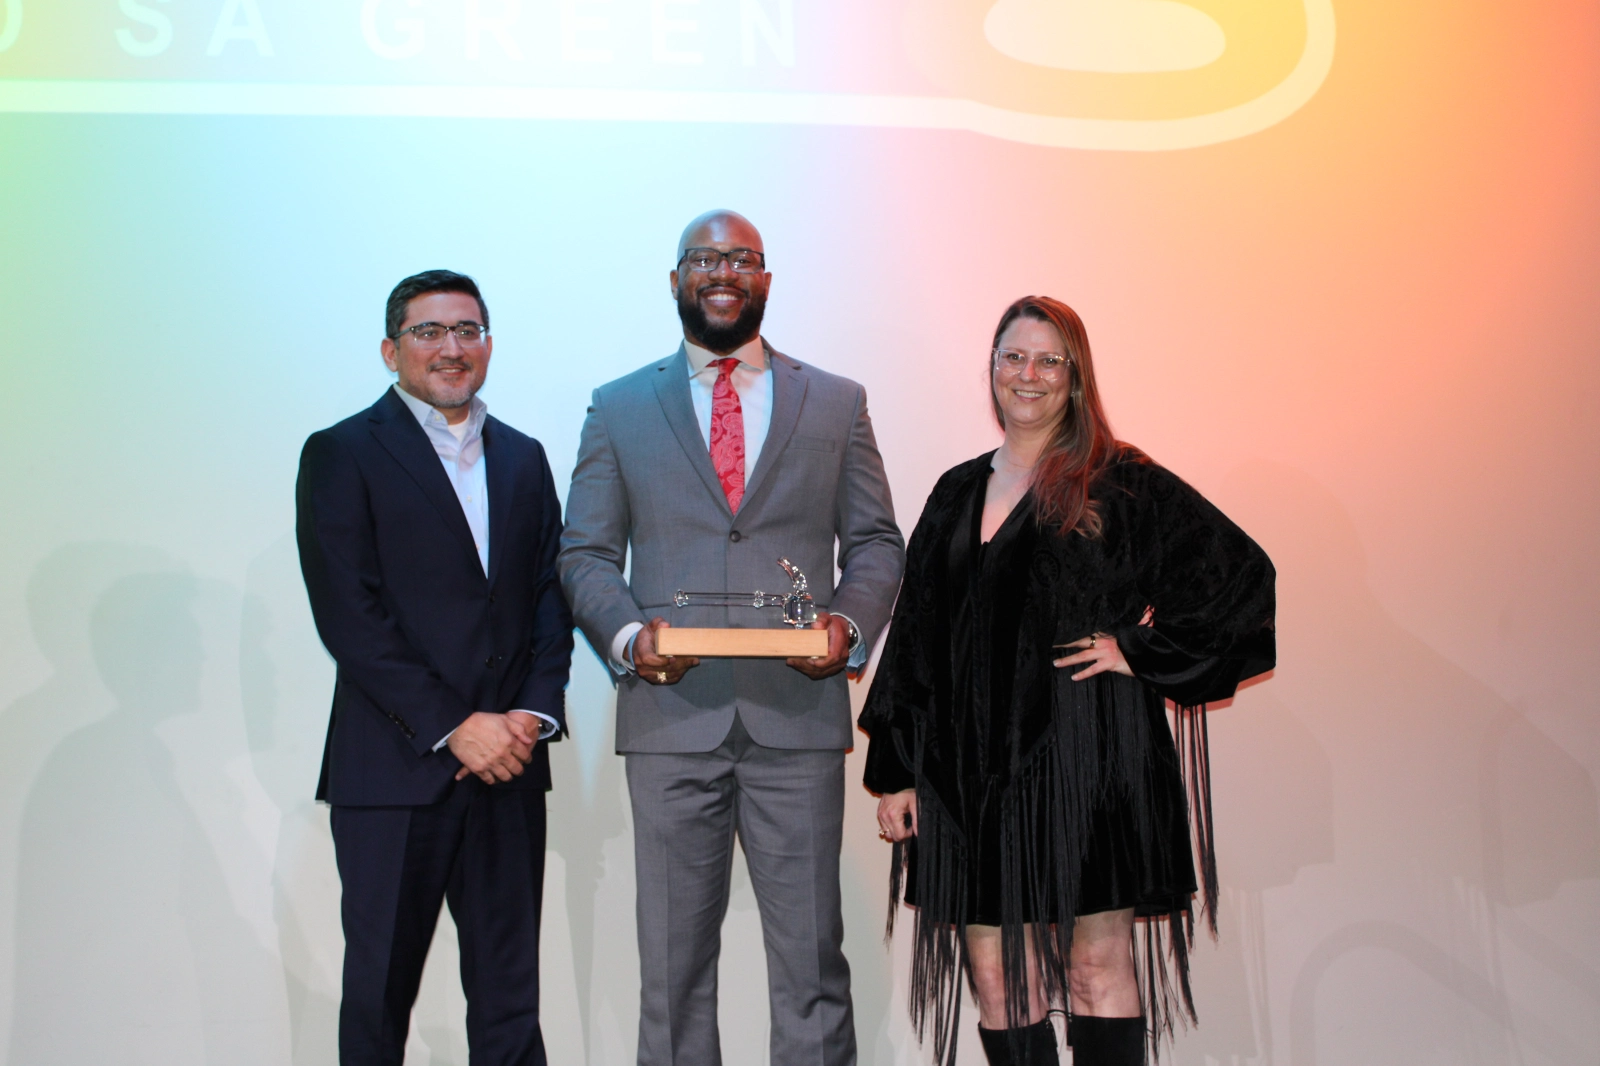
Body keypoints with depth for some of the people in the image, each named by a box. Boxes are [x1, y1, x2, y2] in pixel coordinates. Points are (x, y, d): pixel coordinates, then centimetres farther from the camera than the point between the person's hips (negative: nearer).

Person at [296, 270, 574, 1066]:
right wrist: (455, 724, -14)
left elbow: (551, 595, 12)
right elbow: (349, 615, -10)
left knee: (509, 999, 8)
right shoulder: (342, 455, -1)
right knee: (379, 991, 6)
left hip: (508, 764, 4)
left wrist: (535, 711, -5)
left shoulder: (523, 457, 15)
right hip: (394, 769, -4)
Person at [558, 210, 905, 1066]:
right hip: (670, 713, 0)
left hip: (798, 709, 0)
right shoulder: (620, 409, 11)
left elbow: (875, 541, 11)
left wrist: (851, 622, -9)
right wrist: (626, 633, -11)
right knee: (673, 956, 7)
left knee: (810, 953, 2)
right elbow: (584, 552, 8)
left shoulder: (837, 404, 12)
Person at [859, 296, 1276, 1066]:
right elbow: (915, 640, 13)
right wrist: (895, 772, 7)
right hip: (971, 766, 4)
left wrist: (1140, 650, -6)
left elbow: (1242, 574, -2)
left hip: (1085, 759, -4)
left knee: (1097, 965, 2)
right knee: (993, 972, 6)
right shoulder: (957, 495, 13)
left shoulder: (1120, 483, 0)